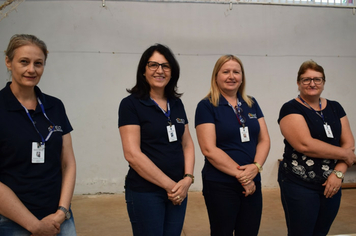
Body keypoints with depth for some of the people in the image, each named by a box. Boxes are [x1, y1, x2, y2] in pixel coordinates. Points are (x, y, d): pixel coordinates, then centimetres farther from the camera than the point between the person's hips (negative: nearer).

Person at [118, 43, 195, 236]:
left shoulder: (176, 104, 9)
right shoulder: (131, 104, -9)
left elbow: (187, 144, 11)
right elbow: (132, 154, -16)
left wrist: (187, 179, -5)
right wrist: (169, 185, -14)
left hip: (178, 191, 6)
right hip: (145, 193, -5)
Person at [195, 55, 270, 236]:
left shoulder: (251, 104, 10)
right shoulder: (206, 106, -6)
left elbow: (264, 140, 7)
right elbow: (209, 149, -13)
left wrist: (256, 167, -11)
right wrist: (240, 174, -14)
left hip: (252, 184, 5)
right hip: (220, 185, -5)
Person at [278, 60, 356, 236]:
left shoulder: (335, 108, 10)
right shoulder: (291, 109, -8)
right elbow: (305, 144, -20)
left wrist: (338, 172, -10)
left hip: (331, 185, 5)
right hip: (299, 186, -5)